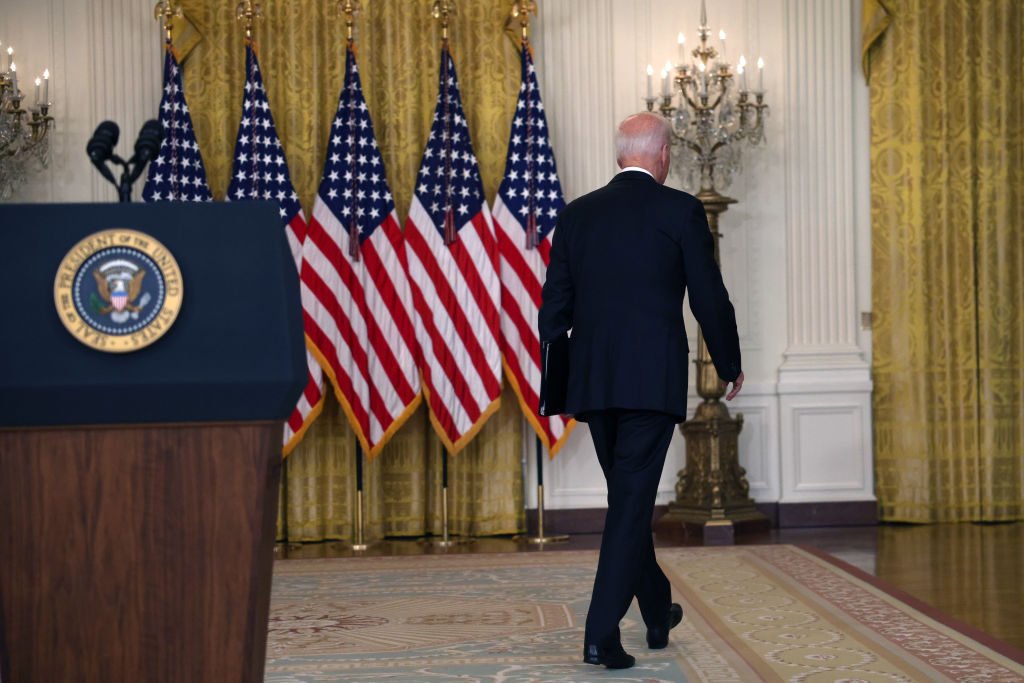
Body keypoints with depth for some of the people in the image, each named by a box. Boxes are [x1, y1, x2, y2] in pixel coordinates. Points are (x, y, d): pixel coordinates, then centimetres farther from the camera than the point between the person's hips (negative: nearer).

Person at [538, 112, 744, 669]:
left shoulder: (576, 215, 9)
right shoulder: (681, 210, -2)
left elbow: (554, 309, 10)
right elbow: (709, 299, -1)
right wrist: (728, 363, 15)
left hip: (592, 382, 5)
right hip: (654, 379, -5)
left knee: (630, 497, 18)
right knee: (632, 502, -2)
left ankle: (658, 612, 35)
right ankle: (602, 632, -6)